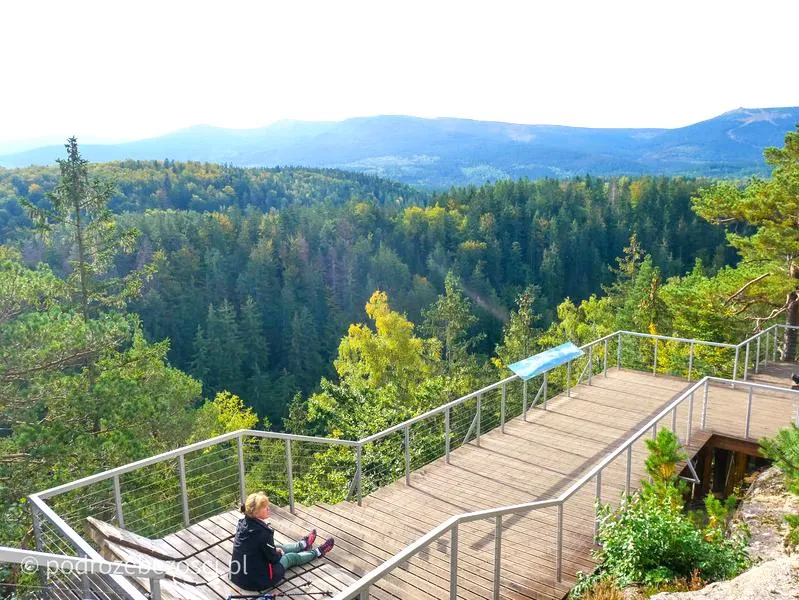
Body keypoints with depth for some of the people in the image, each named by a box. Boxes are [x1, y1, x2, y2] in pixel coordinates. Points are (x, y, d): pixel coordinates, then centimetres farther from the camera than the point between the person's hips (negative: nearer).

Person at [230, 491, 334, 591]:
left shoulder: (243, 523, -6)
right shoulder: (262, 532, -30)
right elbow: (273, 558, -16)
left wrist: (274, 549, 12)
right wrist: (279, 553, 6)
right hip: (258, 581, -7)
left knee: (277, 548, 28)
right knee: (291, 557, 15)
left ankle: (303, 544, 56)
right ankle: (317, 552, 43)